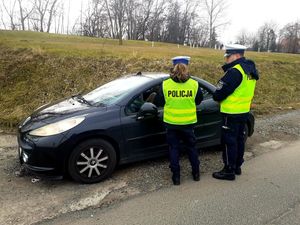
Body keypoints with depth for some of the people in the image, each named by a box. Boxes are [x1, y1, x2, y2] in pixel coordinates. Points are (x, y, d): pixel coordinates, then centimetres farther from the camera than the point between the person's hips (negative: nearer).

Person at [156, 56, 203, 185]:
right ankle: (196, 173, 29)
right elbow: (199, 101, 5)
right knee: (191, 147, 19)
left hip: (171, 123, 0)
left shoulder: (165, 84, -10)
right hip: (188, 122, 1)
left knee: (173, 148, 12)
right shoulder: (194, 84, -8)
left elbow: (160, 102, 0)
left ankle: (176, 176, 16)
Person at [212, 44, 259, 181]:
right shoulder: (250, 69, 10)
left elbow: (221, 92, -20)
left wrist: (216, 97, 0)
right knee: (239, 139, 18)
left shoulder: (235, 71, -21)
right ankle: (237, 166, 31)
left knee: (229, 141, 0)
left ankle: (229, 171, 10)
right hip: (244, 111, 10)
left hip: (232, 113, -10)